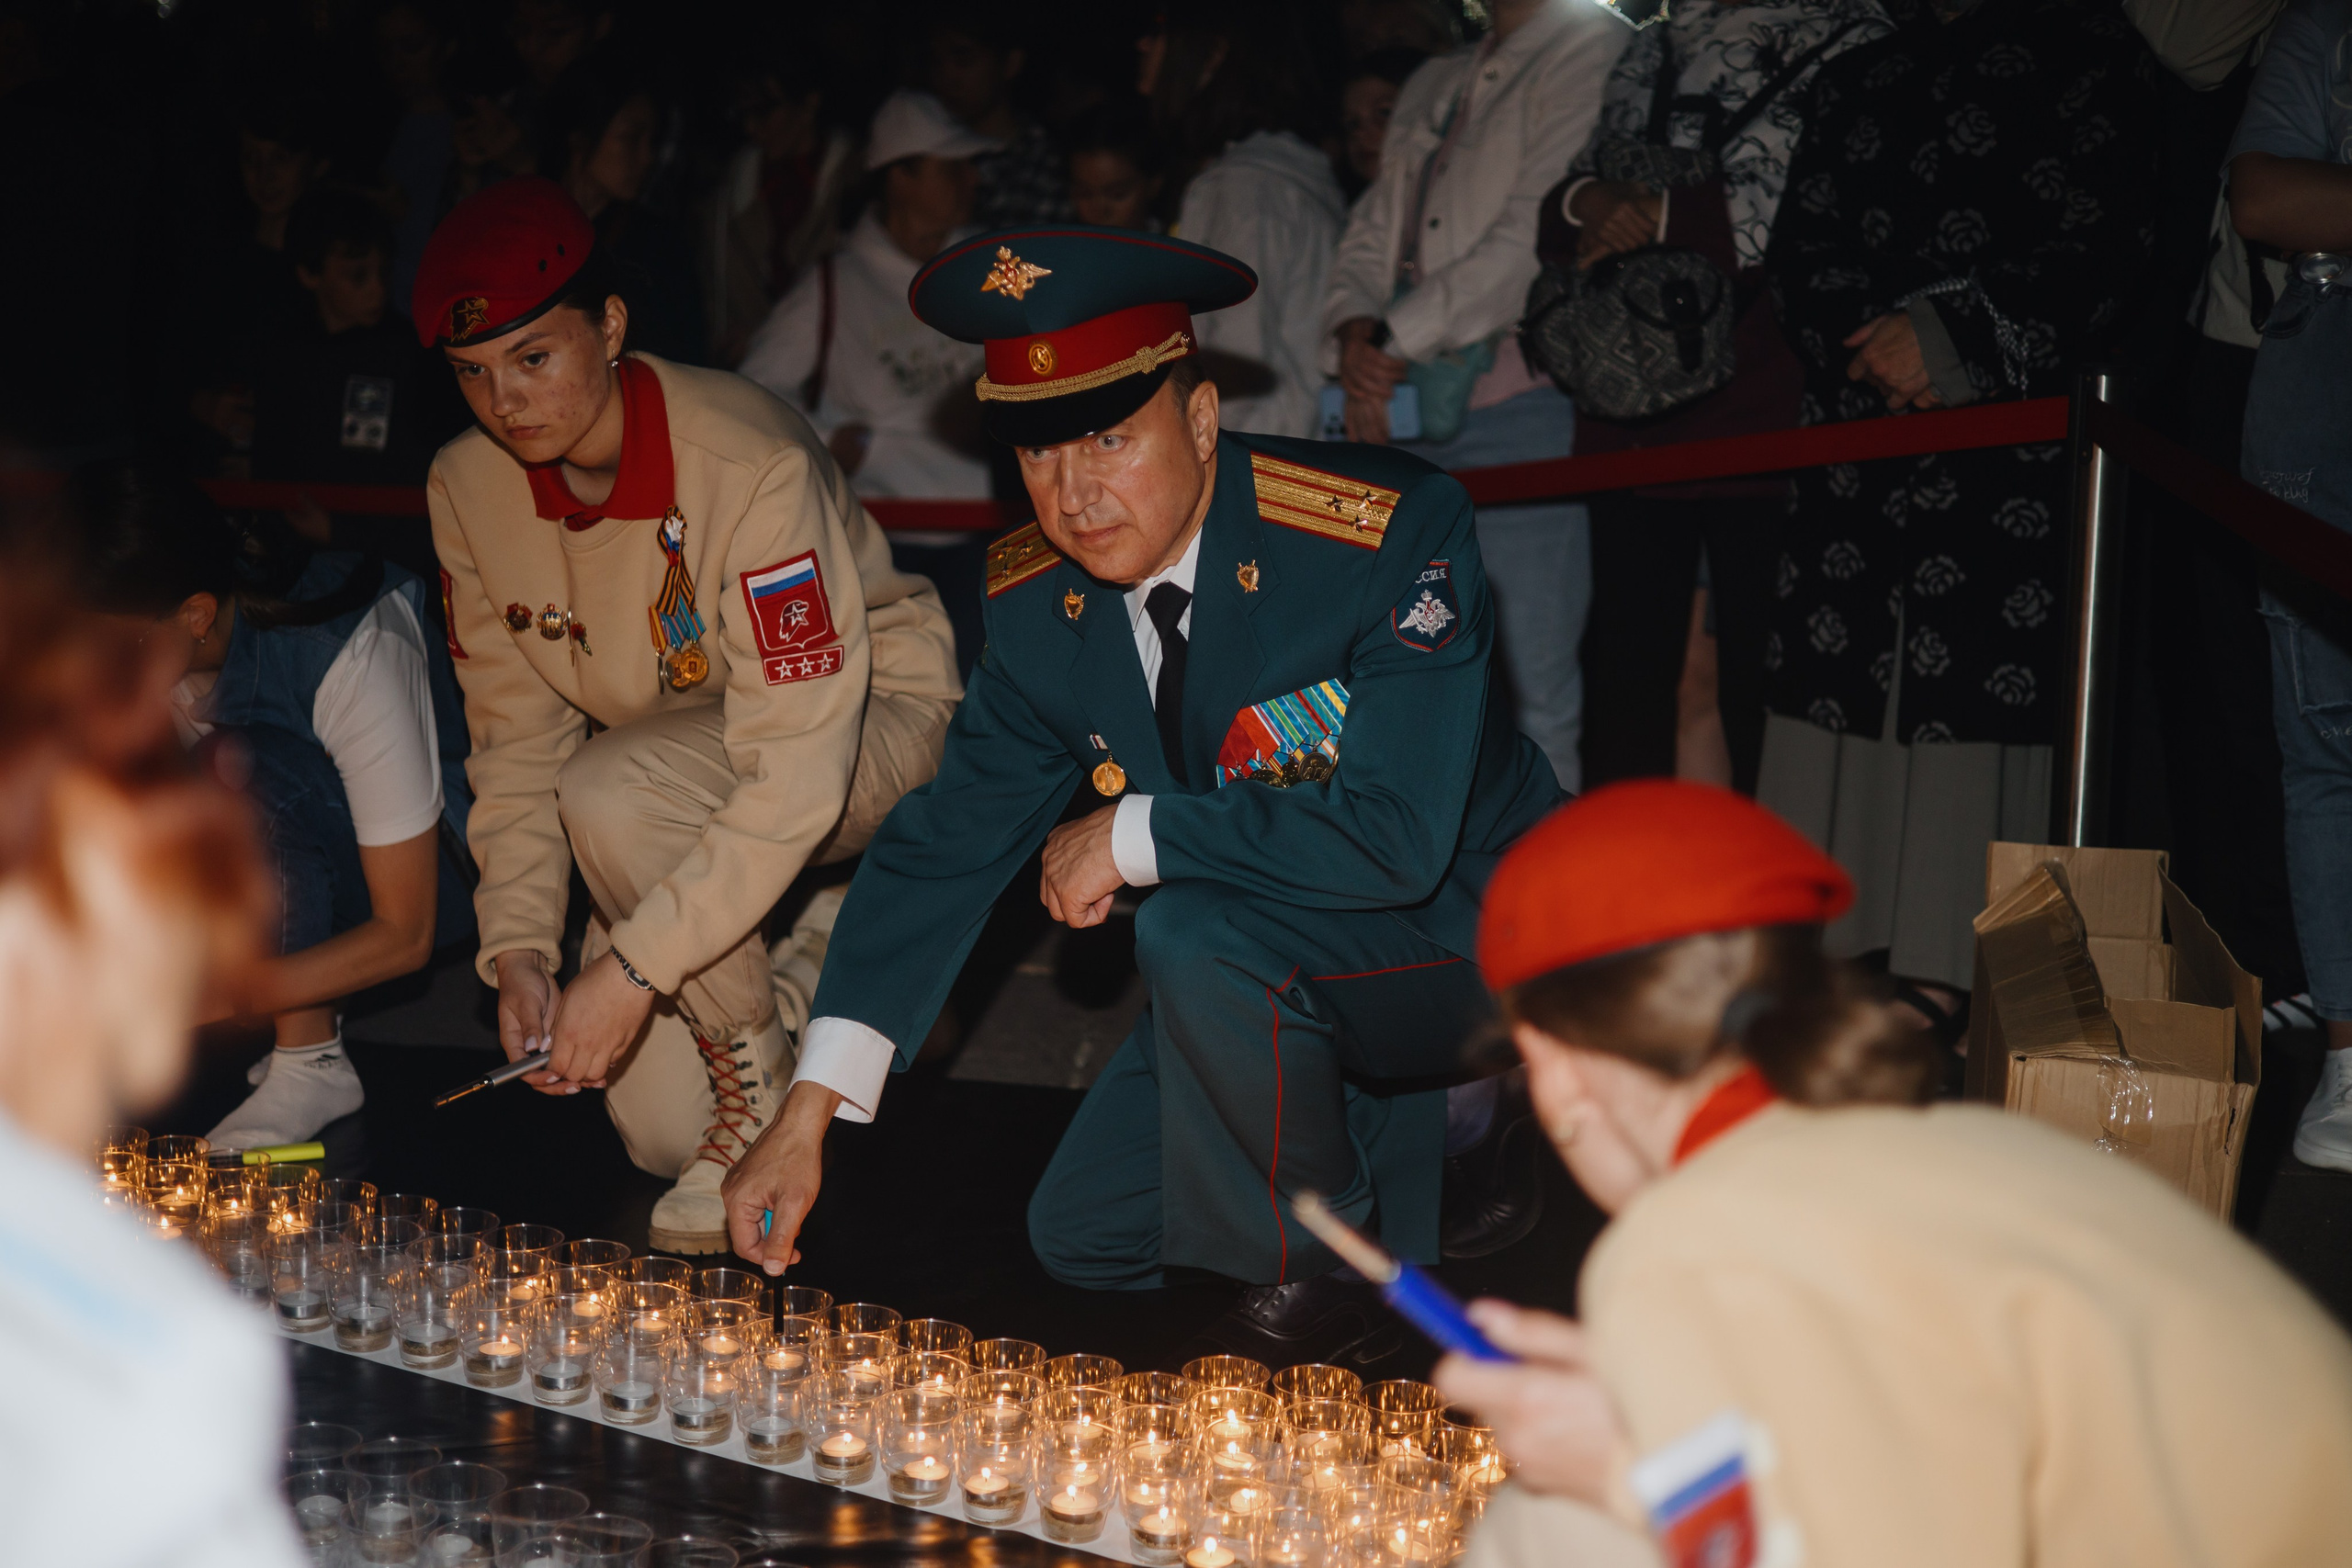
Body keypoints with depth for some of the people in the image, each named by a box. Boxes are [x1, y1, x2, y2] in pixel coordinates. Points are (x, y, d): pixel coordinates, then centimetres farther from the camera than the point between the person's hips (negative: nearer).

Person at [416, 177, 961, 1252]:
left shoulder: (751, 464, -31)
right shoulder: (466, 490, -11)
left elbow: (798, 771, -36)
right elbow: (516, 738, -2)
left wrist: (633, 966, -39)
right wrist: (520, 946, -16)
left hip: (870, 726, -6)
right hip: (676, 777, 6)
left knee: (610, 795, -35)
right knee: (661, 1129, -5)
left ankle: (762, 1086, -14)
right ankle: (806, 955, 24)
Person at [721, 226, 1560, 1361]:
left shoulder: (1391, 531, -28)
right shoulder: (1039, 601, -7)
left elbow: (1395, 837, -37)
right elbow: (947, 840, -2)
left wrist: (1130, 836, -26)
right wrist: (808, 1113, -10)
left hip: (1466, 929, -7)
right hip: (1276, 966, 8)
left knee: (1197, 926, -33)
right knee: (1081, 1237, 5)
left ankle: (1318, 1267, -9)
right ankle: (1440, 1138, 19)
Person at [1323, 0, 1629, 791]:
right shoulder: (1433, 84, 23)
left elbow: (1534, 236, -12)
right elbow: (1372, 235, 19)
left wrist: (1396, 342, -10)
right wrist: (1355, 332, -3)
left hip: (1520, 405, -8)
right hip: (1402, 414, 8)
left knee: (1535, 691, -7)